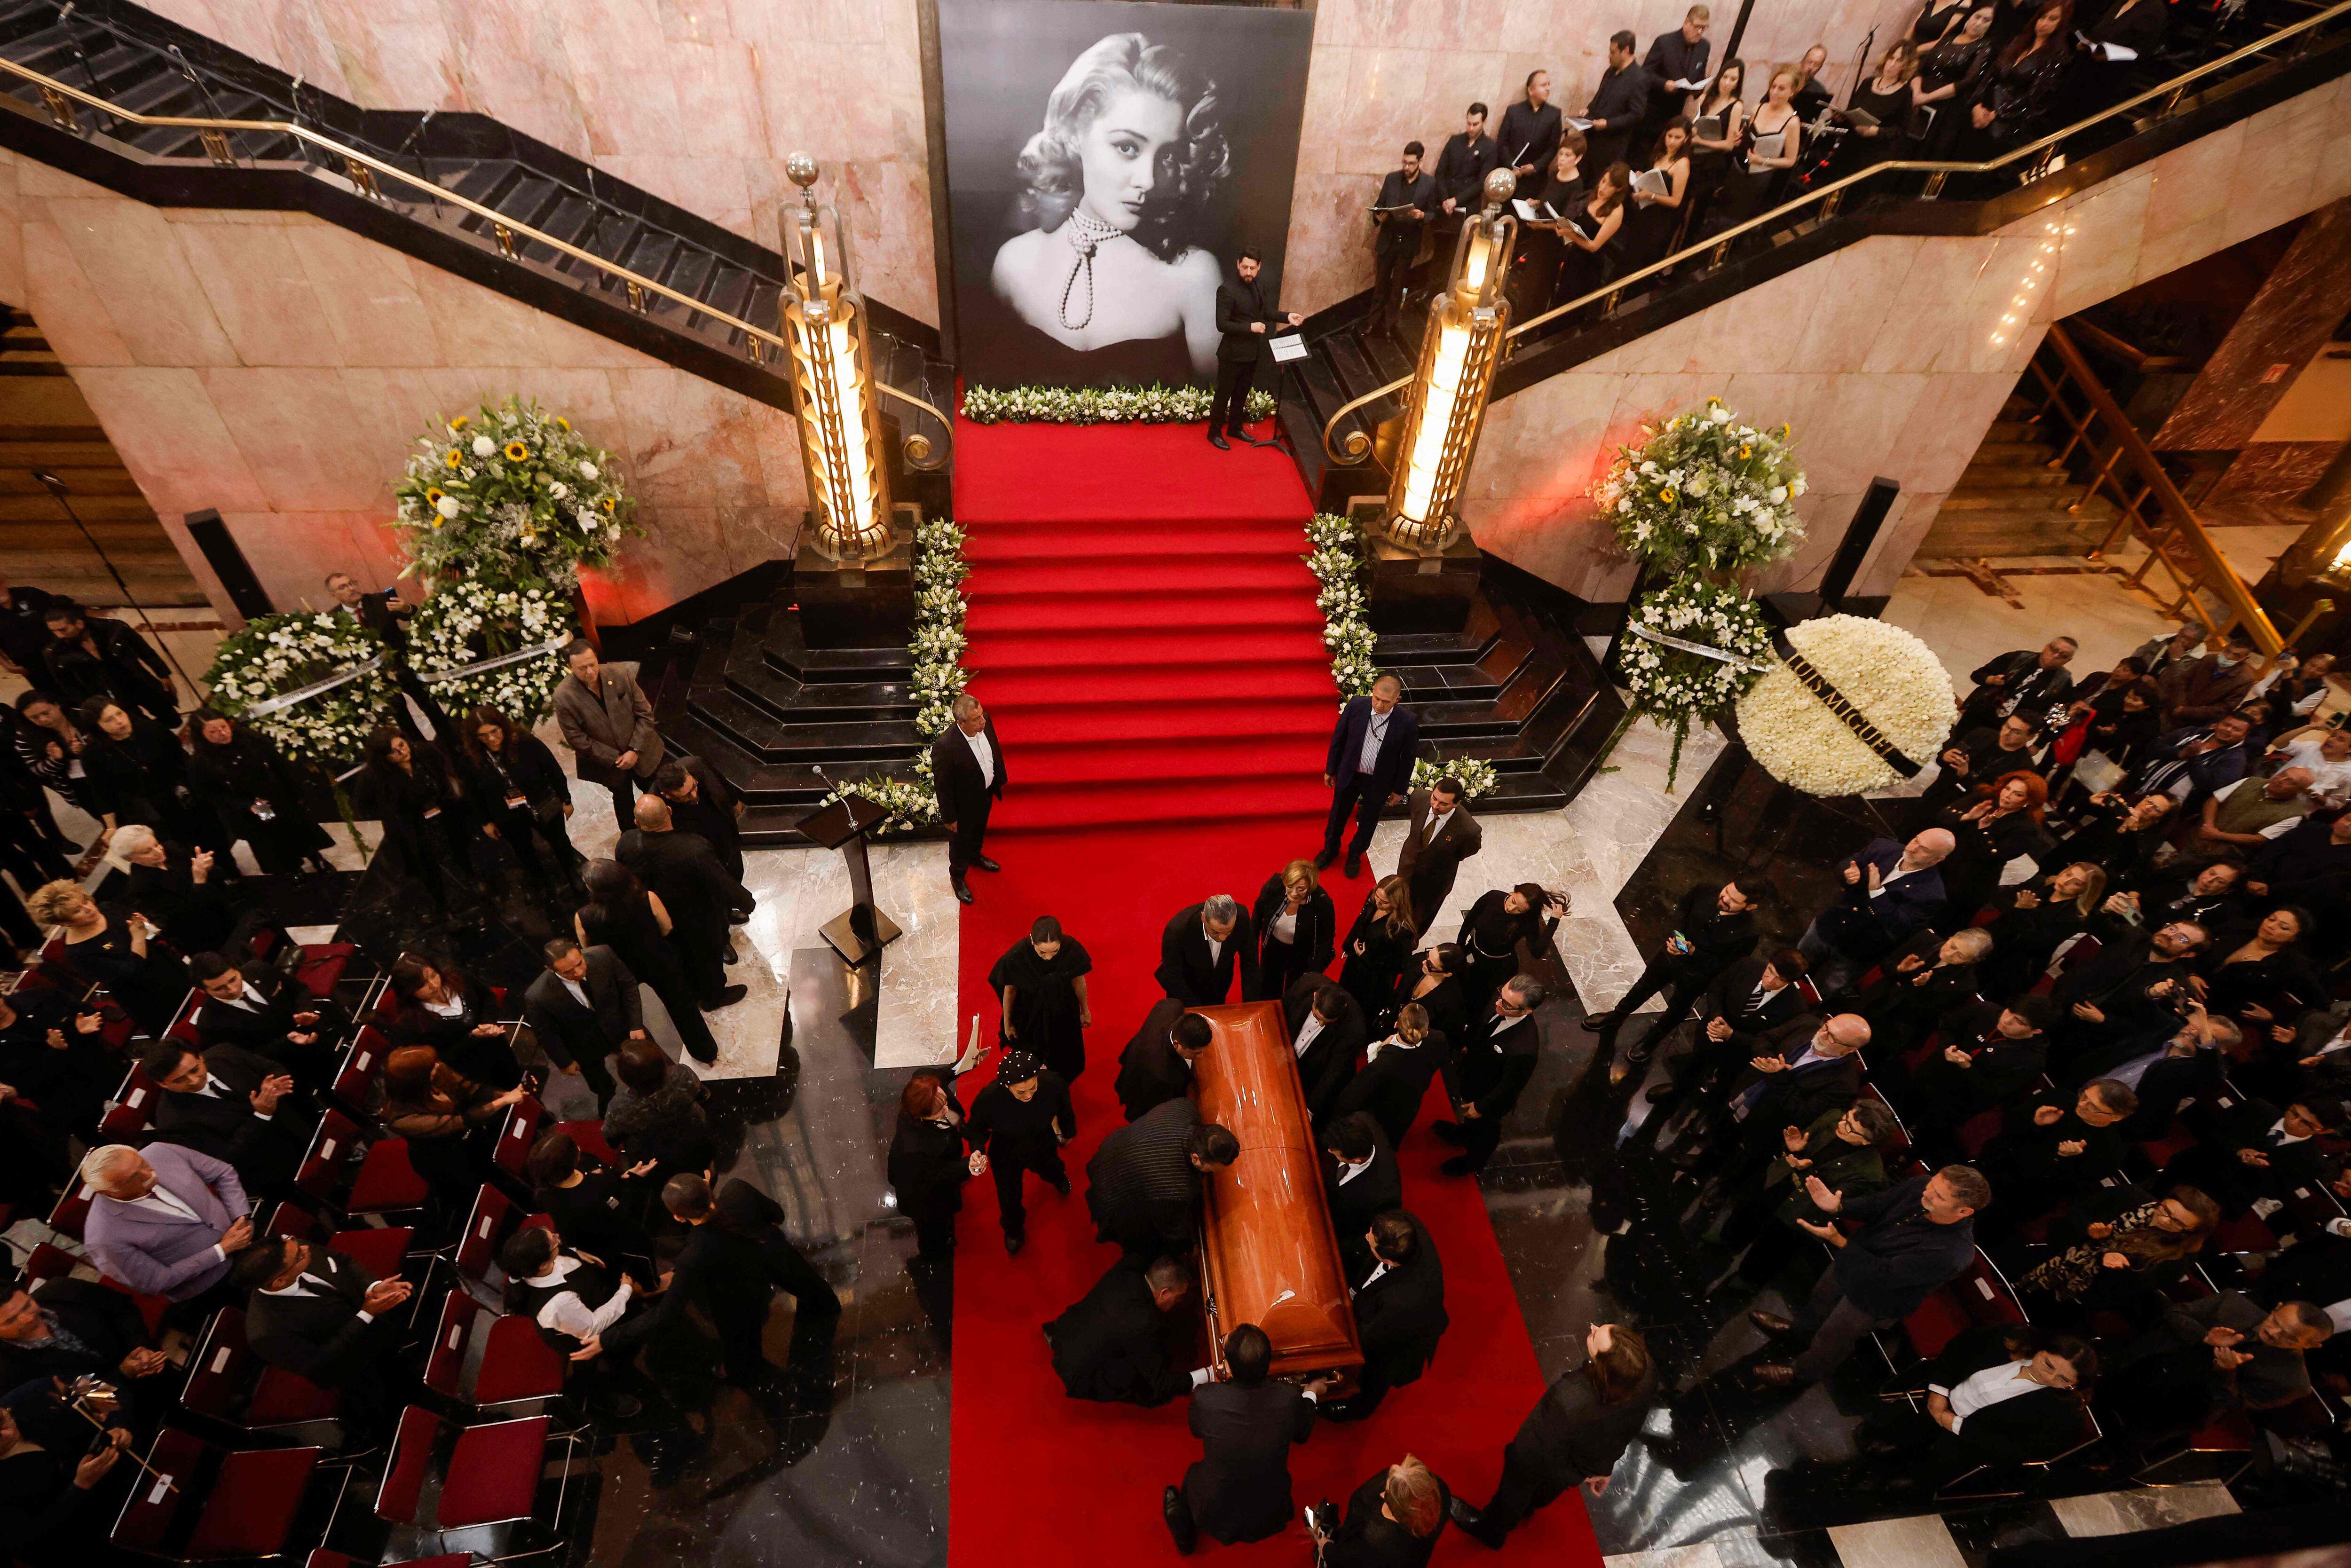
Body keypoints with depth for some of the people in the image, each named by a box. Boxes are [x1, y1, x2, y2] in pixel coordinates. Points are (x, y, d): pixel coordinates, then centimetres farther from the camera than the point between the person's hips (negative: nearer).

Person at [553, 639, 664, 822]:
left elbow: (645, 713, -10)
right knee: (623, 800, 21)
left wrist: (635, 750, -16)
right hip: (608, 764, -2)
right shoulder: (563, 697, -22)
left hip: (642, 754, 2)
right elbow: (577, 739, -16)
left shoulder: (621, 674, -17)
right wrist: (615, 758, -16)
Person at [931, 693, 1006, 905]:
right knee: (961, 840, 23)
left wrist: (999, 778, 13)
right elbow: (943, 786, -26)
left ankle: (976, 856, 66)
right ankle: (958, 877, 51)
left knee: (979, 830, 35)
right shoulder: (945, 746, -41)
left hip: (987, 793, 6)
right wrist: (950, 817, -15)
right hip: (965, 803, -6)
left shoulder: (985, 722, -22)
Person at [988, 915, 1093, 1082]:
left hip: (1063, 1012, 1)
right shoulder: (1015, 957, -35)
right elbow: (1009, 991, -15)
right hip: (1029, 1012, -1)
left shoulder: (1072, 948, -32)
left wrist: (1085, 1010, 5)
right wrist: (1007, 1025, 0)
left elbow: (1078, 980, -11)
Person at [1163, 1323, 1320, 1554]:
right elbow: (1302, 1434, -4)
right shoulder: (1290, 1398, -29)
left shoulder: (1205, 1397, -33)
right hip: (1271, 1518, 1)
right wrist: (1311, 1394, 15)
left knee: (1194, 1475, 30)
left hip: (1215, 1516, -1)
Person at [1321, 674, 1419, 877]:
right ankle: (1330, 849, 51)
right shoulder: (1356, 706, -21)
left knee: (1367, 823, 21)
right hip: (1349, 775, 1)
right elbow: (1338, 739, -6)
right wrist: (1331, 770, 3)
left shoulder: (1407, 722, -24)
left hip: (1379, 782, -1)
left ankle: (1355, 855, 49)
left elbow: (1407, 759, -9)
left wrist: (1399, 790, -1)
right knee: (1338, 816, 23)